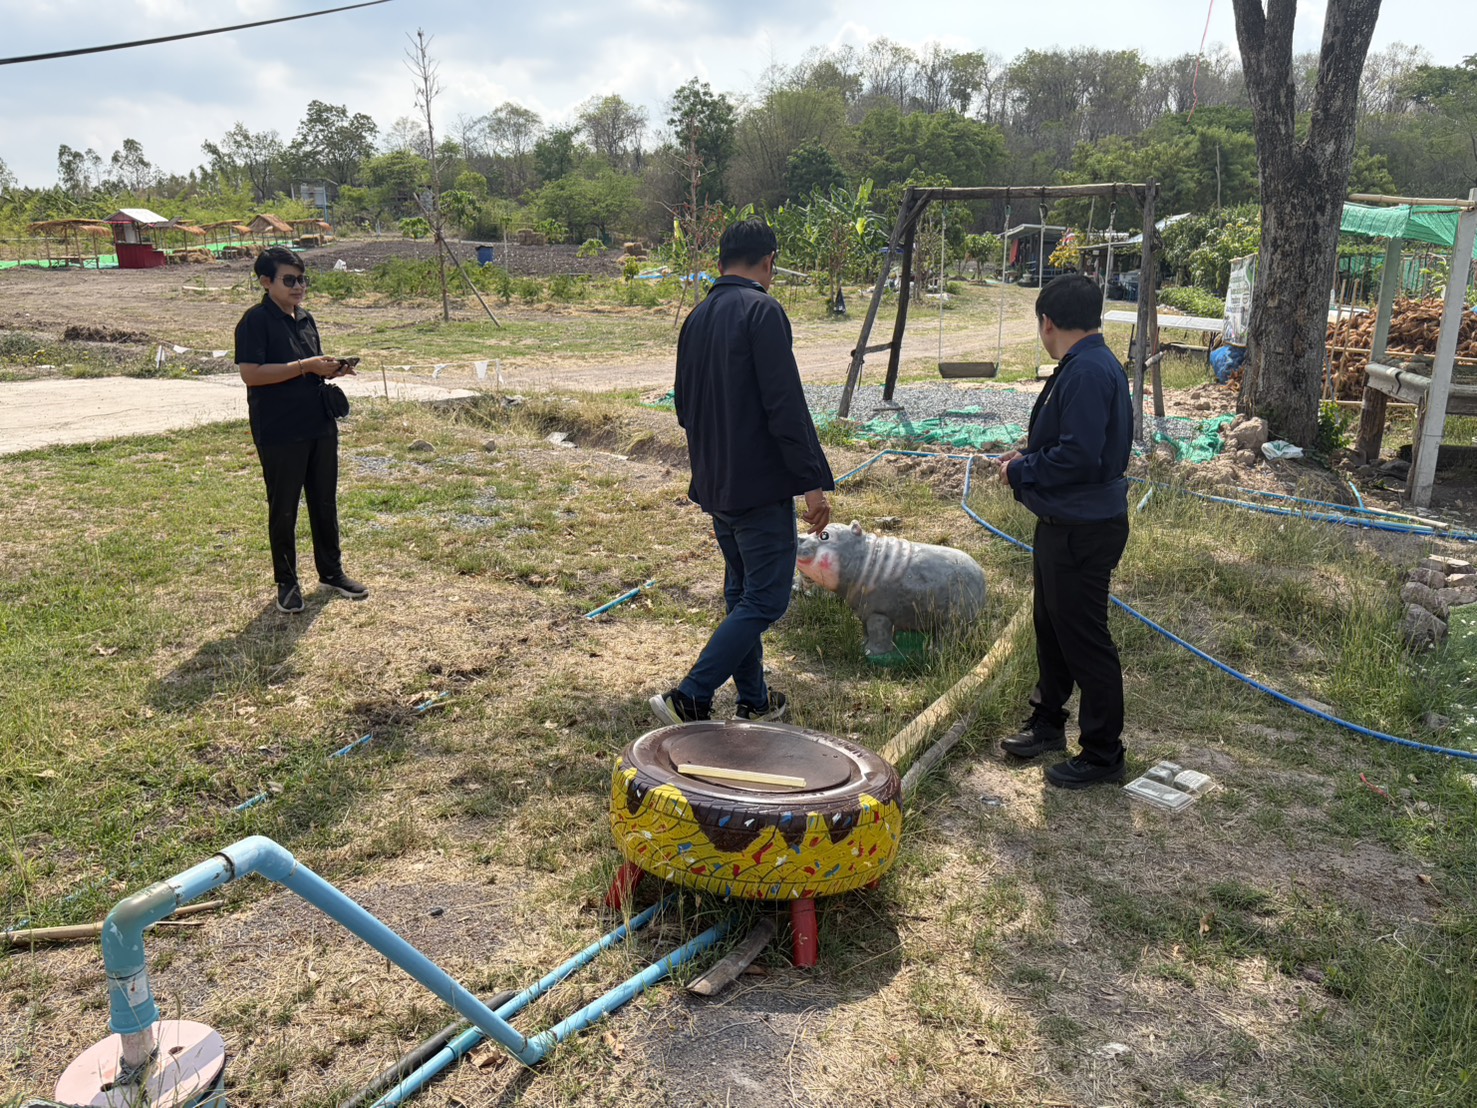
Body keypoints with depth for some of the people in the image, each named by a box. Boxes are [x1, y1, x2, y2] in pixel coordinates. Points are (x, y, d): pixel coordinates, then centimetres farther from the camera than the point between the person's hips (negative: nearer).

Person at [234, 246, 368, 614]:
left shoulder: (305, 320, 12)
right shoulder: (256, 321, -11)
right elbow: (251, 374, -20)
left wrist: (333, 369, 1)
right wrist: (305, 367, -22)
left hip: (319, 425, 7)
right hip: (278, 432, -7)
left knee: (325, 501, 14)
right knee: (283, 508, 4)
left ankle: (331, 572, 27)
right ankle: (286, 583, 17)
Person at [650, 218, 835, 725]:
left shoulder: (697, 317, 12)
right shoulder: (763, 311, -13)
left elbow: (683, 404, 18)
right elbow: (786, 404, -20)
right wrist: (814, 481, -17)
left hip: (714, 483, 9)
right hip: (760, 483, -9)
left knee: (741, 592, 18)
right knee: (766, 598, -3)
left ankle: (753, 702, 27)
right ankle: (689, 698, -9)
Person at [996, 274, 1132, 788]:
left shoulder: (1088, 372, -23)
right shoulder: (1084, 365, 10)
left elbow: (1079, 456, -28)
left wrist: (1020, 472, -14)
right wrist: (1027, 456, 6)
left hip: (1084, 531, -11)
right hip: (1064, 524, 11)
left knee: (1084, 638, 1)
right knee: (1052, 627, 22)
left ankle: (1102, 754, 14)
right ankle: (1047, 721, 39)